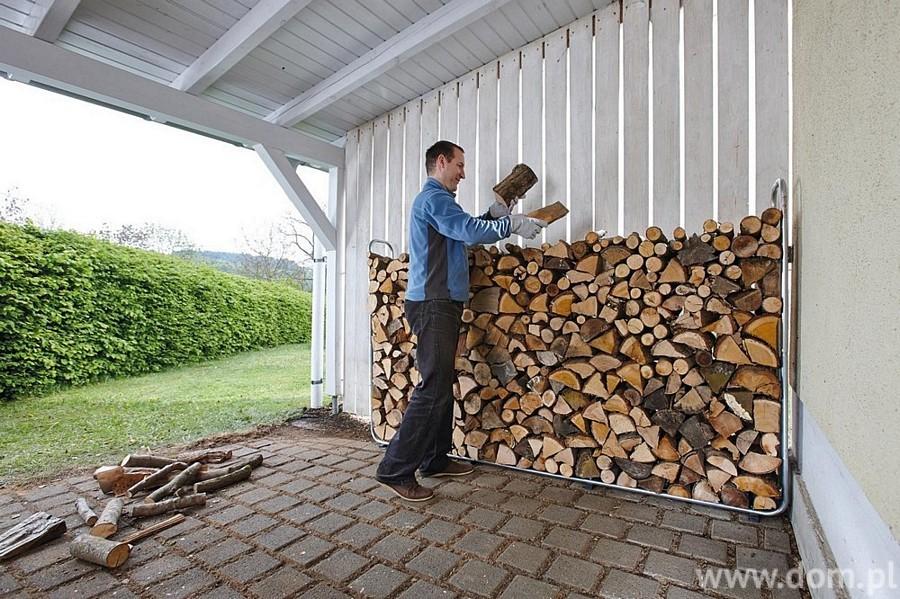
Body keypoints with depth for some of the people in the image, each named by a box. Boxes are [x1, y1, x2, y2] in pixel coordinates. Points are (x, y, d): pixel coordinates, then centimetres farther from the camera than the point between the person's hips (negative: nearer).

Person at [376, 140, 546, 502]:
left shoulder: (436, 200, 26)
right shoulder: (434, 198, -7)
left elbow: (465, 232, 26)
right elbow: (469, 231, -21)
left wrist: (494, 215, 15)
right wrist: (512, 224, -10)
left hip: (441, 305, 11)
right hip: (433, 304, -11)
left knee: (442, 385, 12)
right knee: (433, 388, -11)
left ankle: (435, 460, 21)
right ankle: (395, 470, -4)